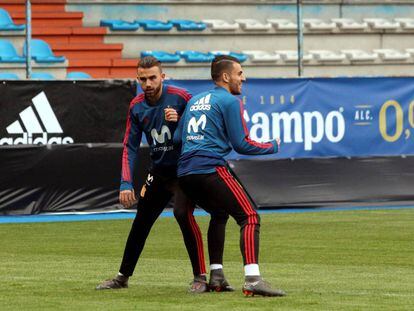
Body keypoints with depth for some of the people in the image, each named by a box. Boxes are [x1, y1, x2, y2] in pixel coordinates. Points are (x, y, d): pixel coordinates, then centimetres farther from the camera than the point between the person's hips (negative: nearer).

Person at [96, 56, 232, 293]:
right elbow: (130, 147, 1)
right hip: (159, 171, 6)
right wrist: (126, 183, -9)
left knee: (183, 213, -25)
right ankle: (123, 277, 26)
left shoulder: (180, 97, -16)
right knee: (141, 221, 11)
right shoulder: (136, 107, -1)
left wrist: (180, 120, -28)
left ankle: (201, 277, -19)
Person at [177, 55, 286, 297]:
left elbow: (182, 136, 25)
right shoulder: (230, 101, 0)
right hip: (211, 169, -9)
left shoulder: (194, 101, 24)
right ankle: (252, 279, -29)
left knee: (219, 214, 28)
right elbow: (241, 144, -4)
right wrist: (273, 147, 11)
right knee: (250, 218, -12)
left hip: (185, 172, 9)